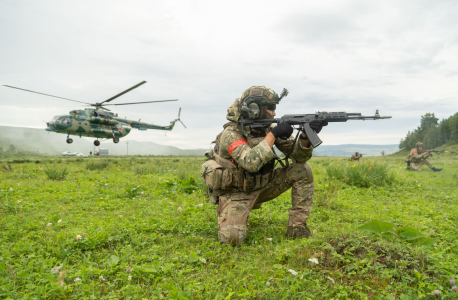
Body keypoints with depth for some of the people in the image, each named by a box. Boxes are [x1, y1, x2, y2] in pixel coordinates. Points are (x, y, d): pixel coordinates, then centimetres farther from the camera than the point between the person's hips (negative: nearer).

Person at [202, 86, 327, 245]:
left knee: (303, 170, -9)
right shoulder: (231, 133, -23)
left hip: (261, 187, 6)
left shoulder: (269, 128, -4)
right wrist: (273, 134, -34)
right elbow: (251, 162, -40)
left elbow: (299, 156, -5)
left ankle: (297, 228, -2)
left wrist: (306, 135, -25)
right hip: (235, 193, -6)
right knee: (232, 238, -28)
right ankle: (229, 220, 9)